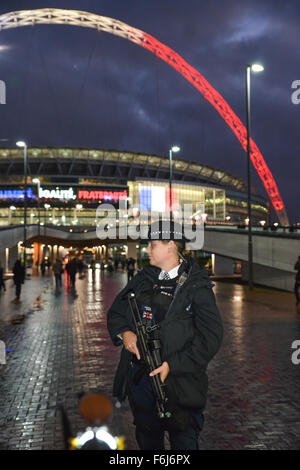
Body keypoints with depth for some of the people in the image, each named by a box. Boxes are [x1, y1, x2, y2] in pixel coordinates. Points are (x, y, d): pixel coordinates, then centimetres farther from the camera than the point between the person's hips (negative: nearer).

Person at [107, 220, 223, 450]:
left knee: (184, 443, 7)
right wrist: (124, 333, -5)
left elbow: (211, 338, -15)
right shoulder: (144, 278, 7)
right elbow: (116, 312, 17)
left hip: (179, 382, -5)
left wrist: (172, 366, -21)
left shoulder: (197, 286, -12)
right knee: (147, 440, 22)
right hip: (139, 377, 6)